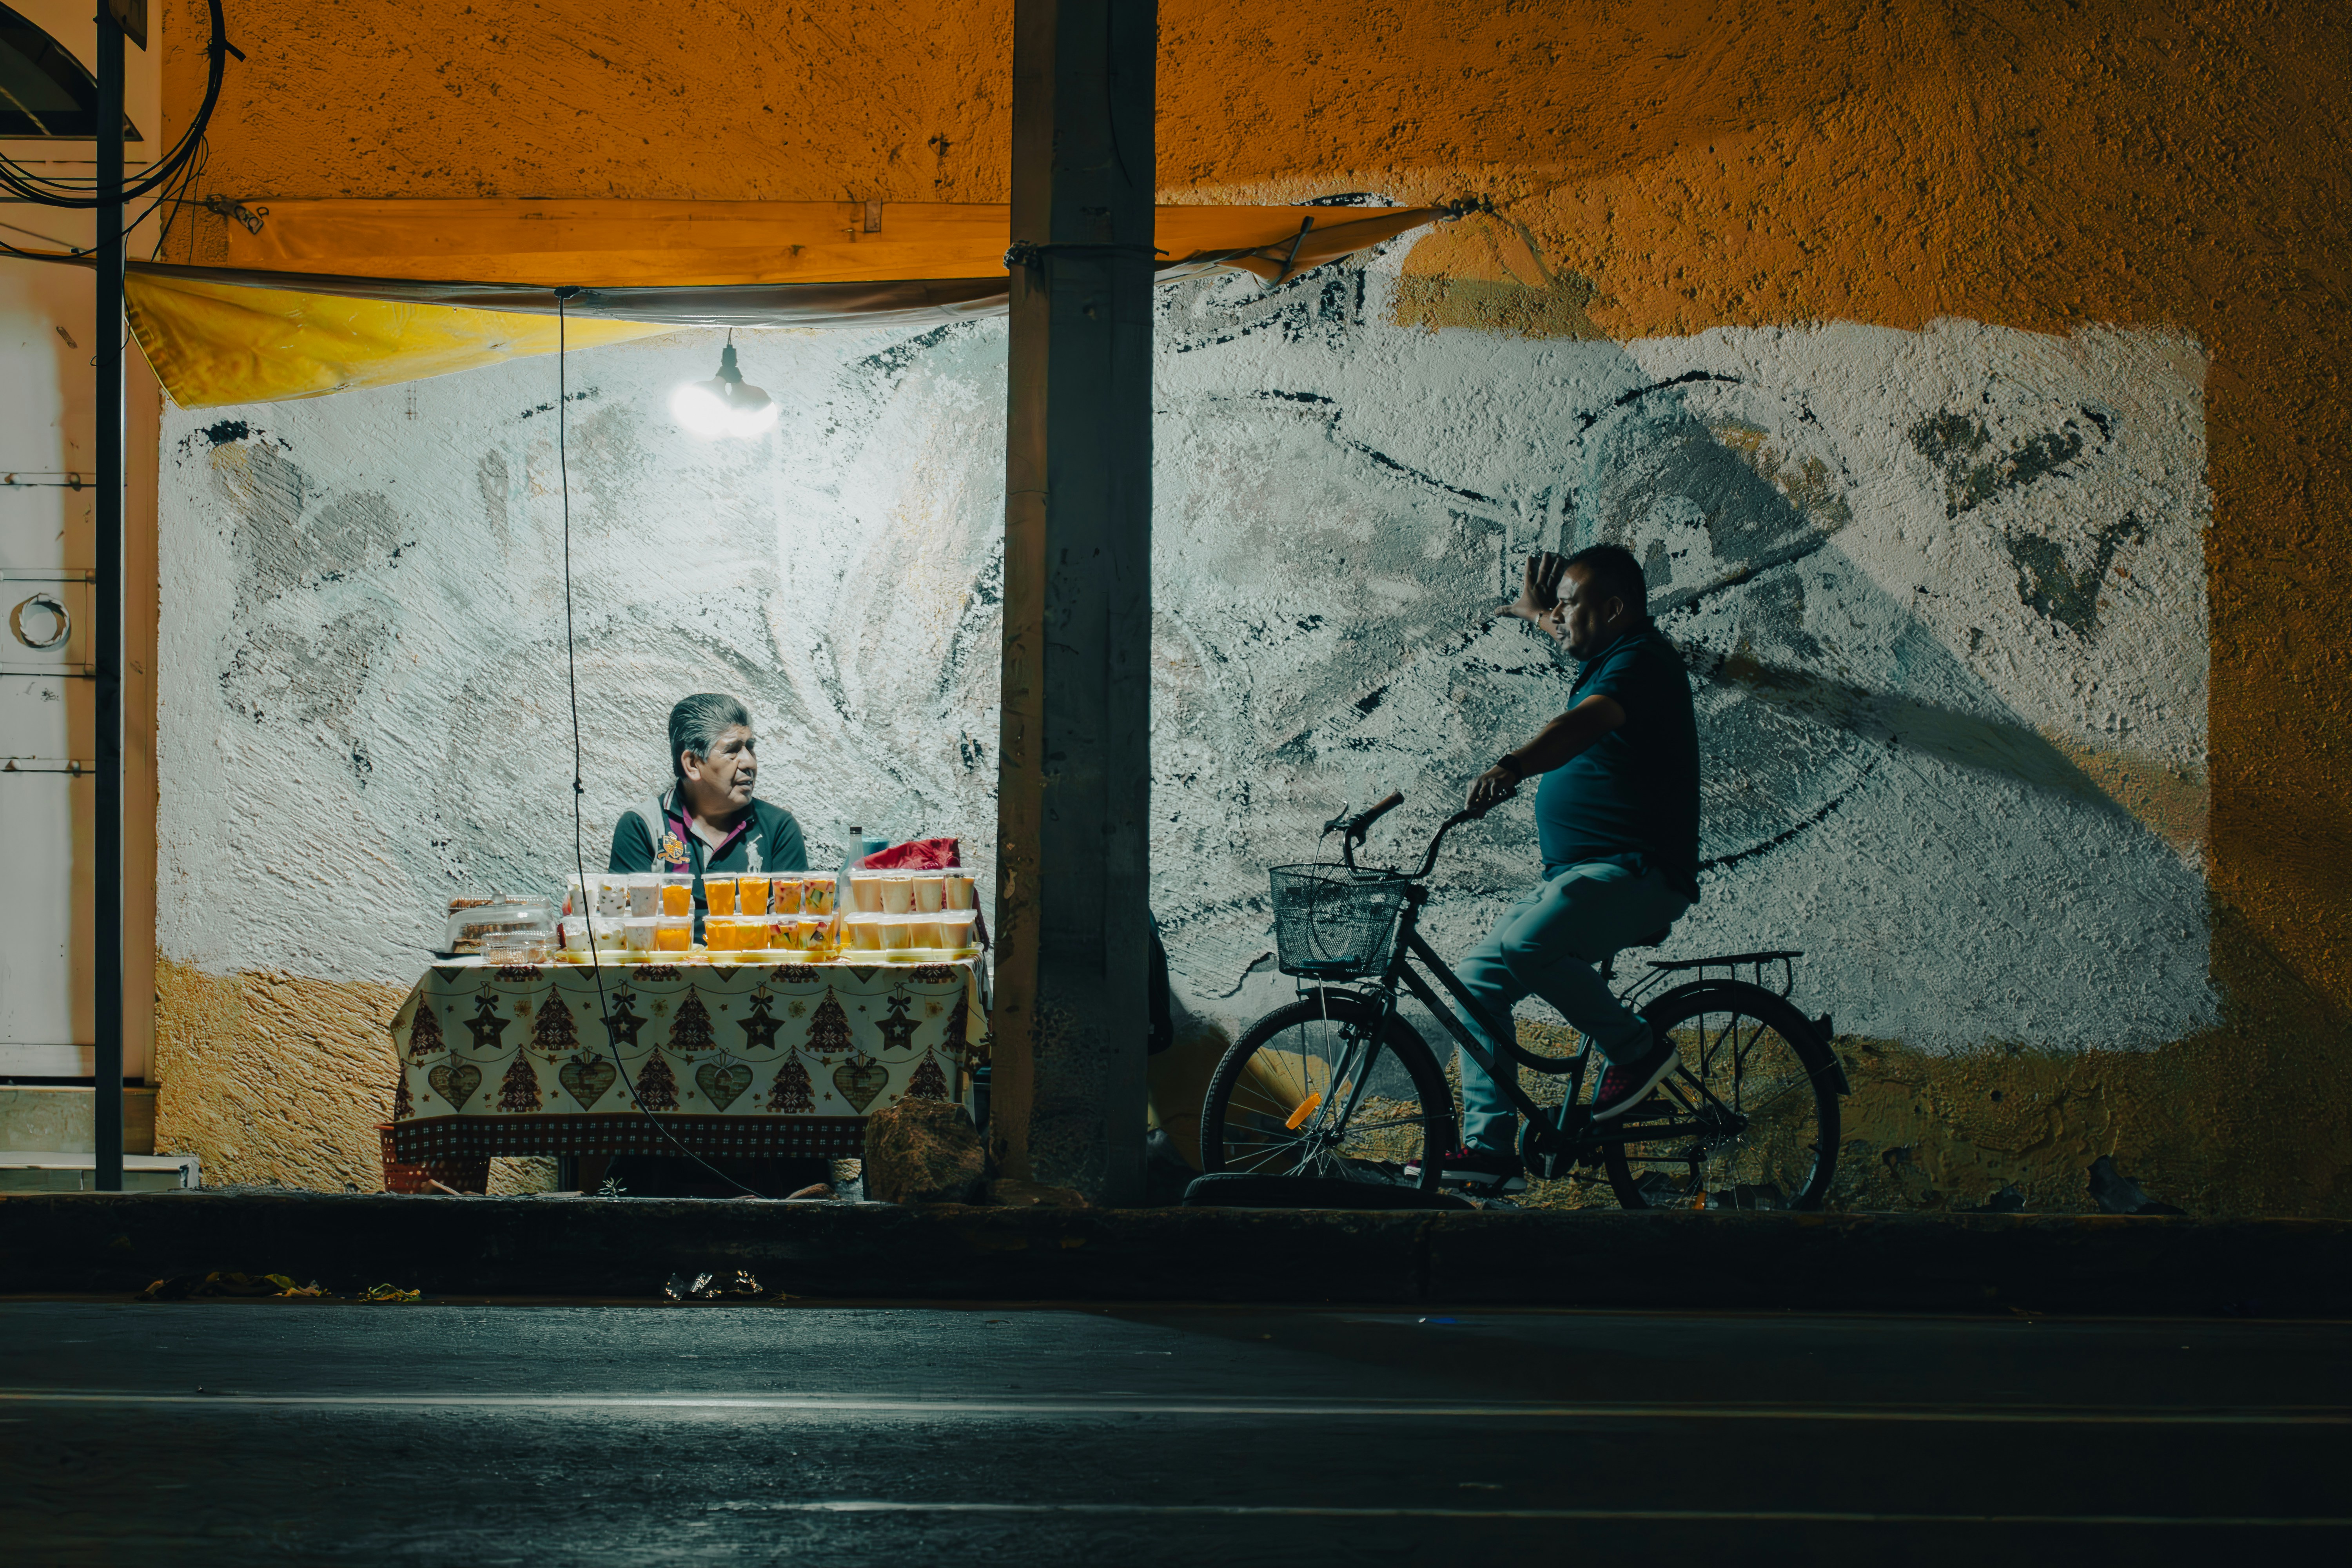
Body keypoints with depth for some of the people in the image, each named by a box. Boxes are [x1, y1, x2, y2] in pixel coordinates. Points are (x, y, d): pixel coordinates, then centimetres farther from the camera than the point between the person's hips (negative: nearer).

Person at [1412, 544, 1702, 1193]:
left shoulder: (1643, 660, -13)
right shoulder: (1608, 658, 18)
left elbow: (1587, 721, -34)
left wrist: (1513, 765, -50)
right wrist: (1534, 611, 62)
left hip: (1634, 872, -11)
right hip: (1583, 874, 11)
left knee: (1524, 947, -33)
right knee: (1480, 975, 2)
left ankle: (1638, 1048, -14)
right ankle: (1489, 1149, 0)